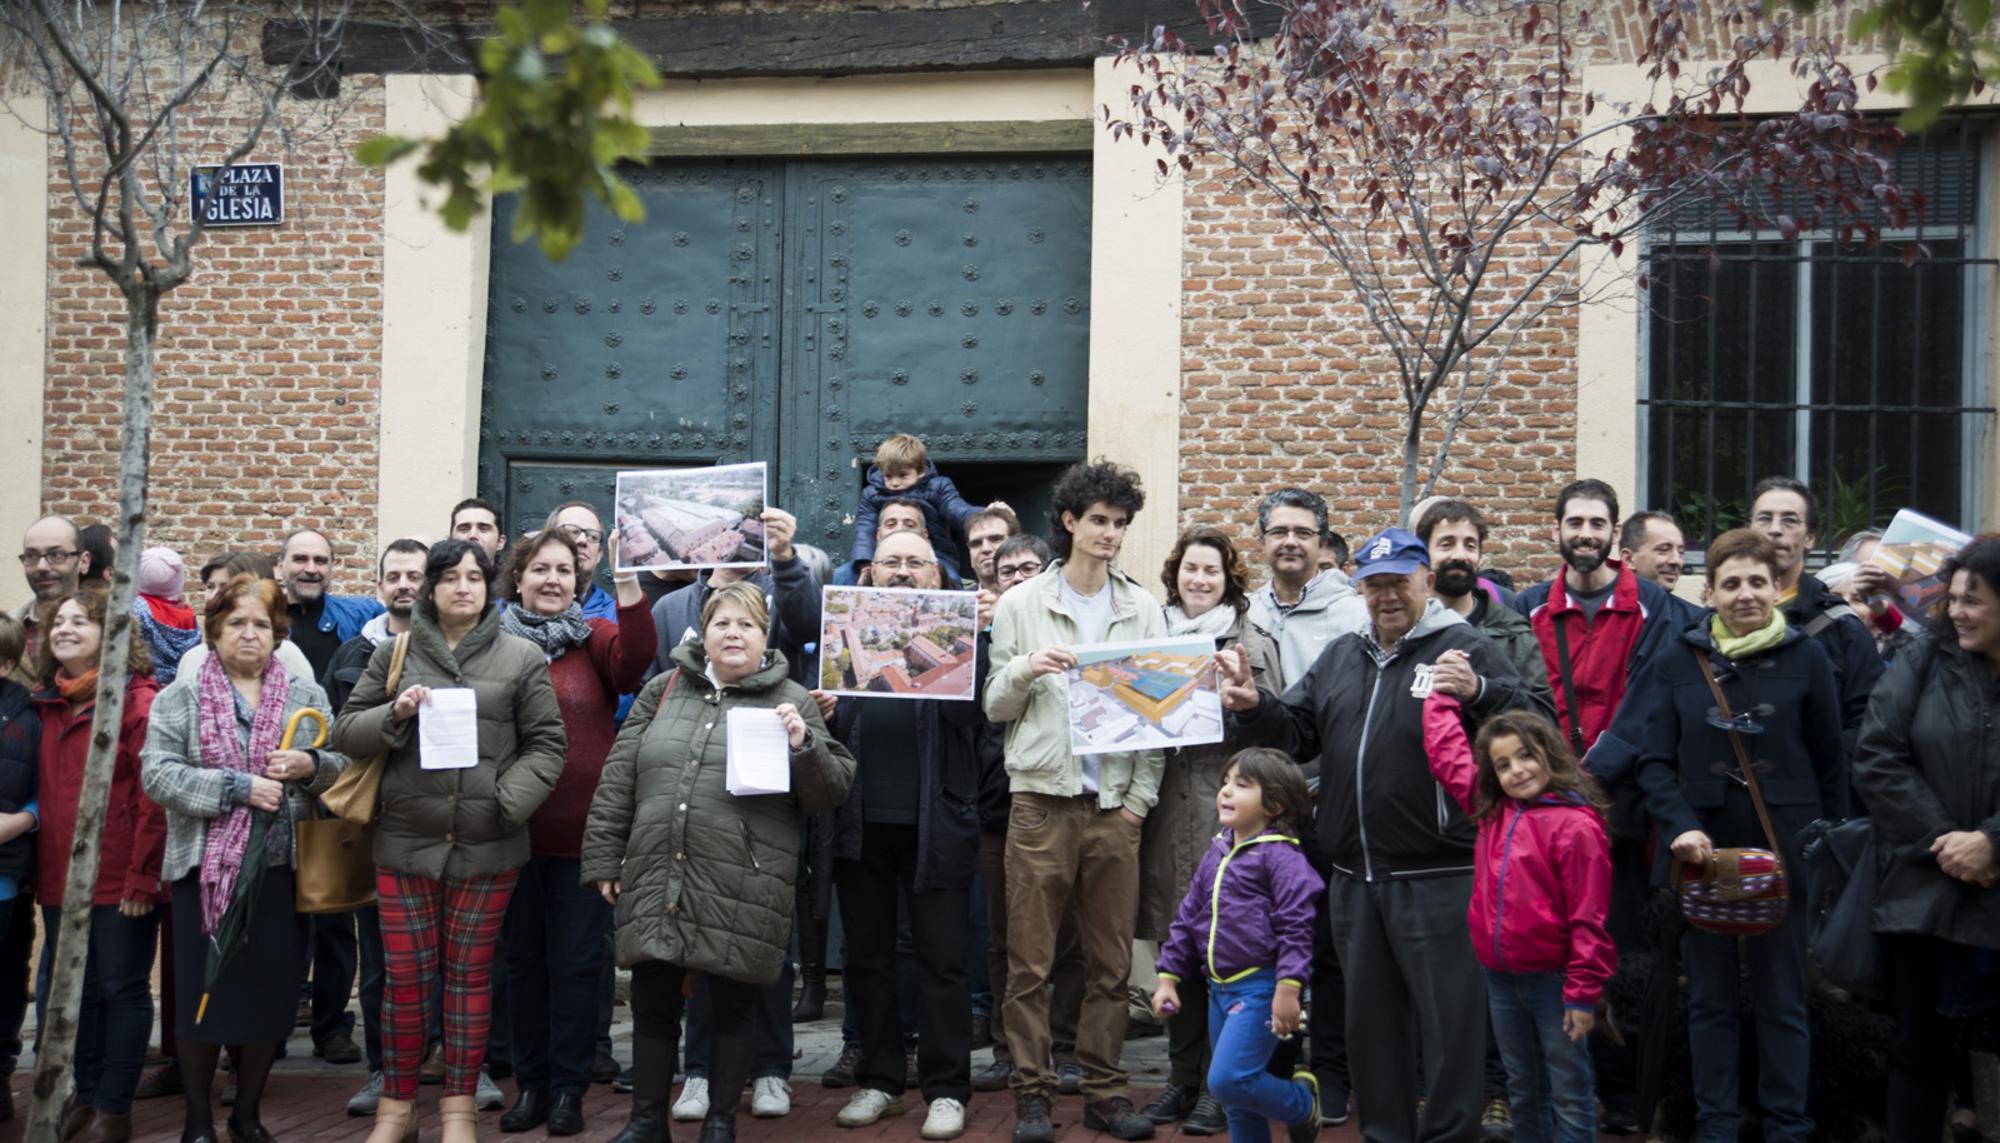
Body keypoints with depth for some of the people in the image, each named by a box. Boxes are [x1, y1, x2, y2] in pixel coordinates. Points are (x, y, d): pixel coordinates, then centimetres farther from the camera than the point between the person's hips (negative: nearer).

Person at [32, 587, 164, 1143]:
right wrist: (41, 868, 9)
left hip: (120, 881, -7)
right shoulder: (48, 703, 12)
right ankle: (83, 1097, 26)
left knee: (122, 988, 3)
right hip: (59, 878, 7)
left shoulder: (138, 700, -10)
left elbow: (155, 796, -14)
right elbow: (43, 791, 16)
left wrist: (142, 877, -16)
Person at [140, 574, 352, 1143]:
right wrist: (238, 786, -17)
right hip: (206, 865, -2)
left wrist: (310, 764, -14)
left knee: (271, 995, 7)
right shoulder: (179, 700, 2)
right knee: (204, 991, 2)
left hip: (282, 866, 2)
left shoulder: (307, 696, 9)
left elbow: (340, 765, 7)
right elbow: (158, 774, -9)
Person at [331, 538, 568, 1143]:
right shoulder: (394, 652, 8)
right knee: (406, 974, 4)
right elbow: (344, 731, 9)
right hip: (406, 840, 1)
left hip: (487, 845, -1)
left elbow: (546, 743, 3)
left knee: (470, 974, 7)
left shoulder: (522, 657, 4)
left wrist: (507, 800, -11)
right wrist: (395, 713, -10)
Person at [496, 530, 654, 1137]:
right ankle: (530, 1083, 23)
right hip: (514, 829, 2)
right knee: (523, 958, 11)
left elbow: (633, 661, -20)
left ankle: (568, 1087, 16)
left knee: (575, 961, 5)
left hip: (583, 831, -1)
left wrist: (630, 591, -33)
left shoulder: (596, 637, 1)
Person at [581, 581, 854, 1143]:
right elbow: (617, 780, 12)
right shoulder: (663, 691, 11)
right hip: (655, 880, 3)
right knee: (651, 1002, 10)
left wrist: (804, 746, -16)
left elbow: (831, 792, 1)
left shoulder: (792, 700, 4)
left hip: (742, 890, -2)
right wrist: (603, 858, 7)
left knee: (732, 1006, 7)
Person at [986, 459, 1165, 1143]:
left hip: (1115, 804, 2)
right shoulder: (1022, 605, 4)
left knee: (1112, 960, 6)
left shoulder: (1142, 609, 8)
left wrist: (1142, 796, 1)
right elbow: (995, 707, 6)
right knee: (1030, 960, 0)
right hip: (1042, 798, -1)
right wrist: (1023, 671, -14)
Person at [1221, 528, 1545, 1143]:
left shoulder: (1465, 649, -3)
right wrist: (1255, 708, 0)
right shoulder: (1340, 657, 15)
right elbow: (1298, 733, 18)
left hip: (1437, 878, -6)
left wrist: (1478, 691, -30)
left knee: (1448, 1019, 0)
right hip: (1354, 877, 6)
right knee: (1370, 1018, 16)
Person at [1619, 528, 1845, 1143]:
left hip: (1785, 854, -1)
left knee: (1782, 999, 8)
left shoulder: (1806, 659, 0)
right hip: (1702, 850, 1)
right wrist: (1680, 825, -15)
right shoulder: (1676, 662, 1)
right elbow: (1654, 760, -1)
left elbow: (1830, 765, 3)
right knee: (1711, 998, 9)